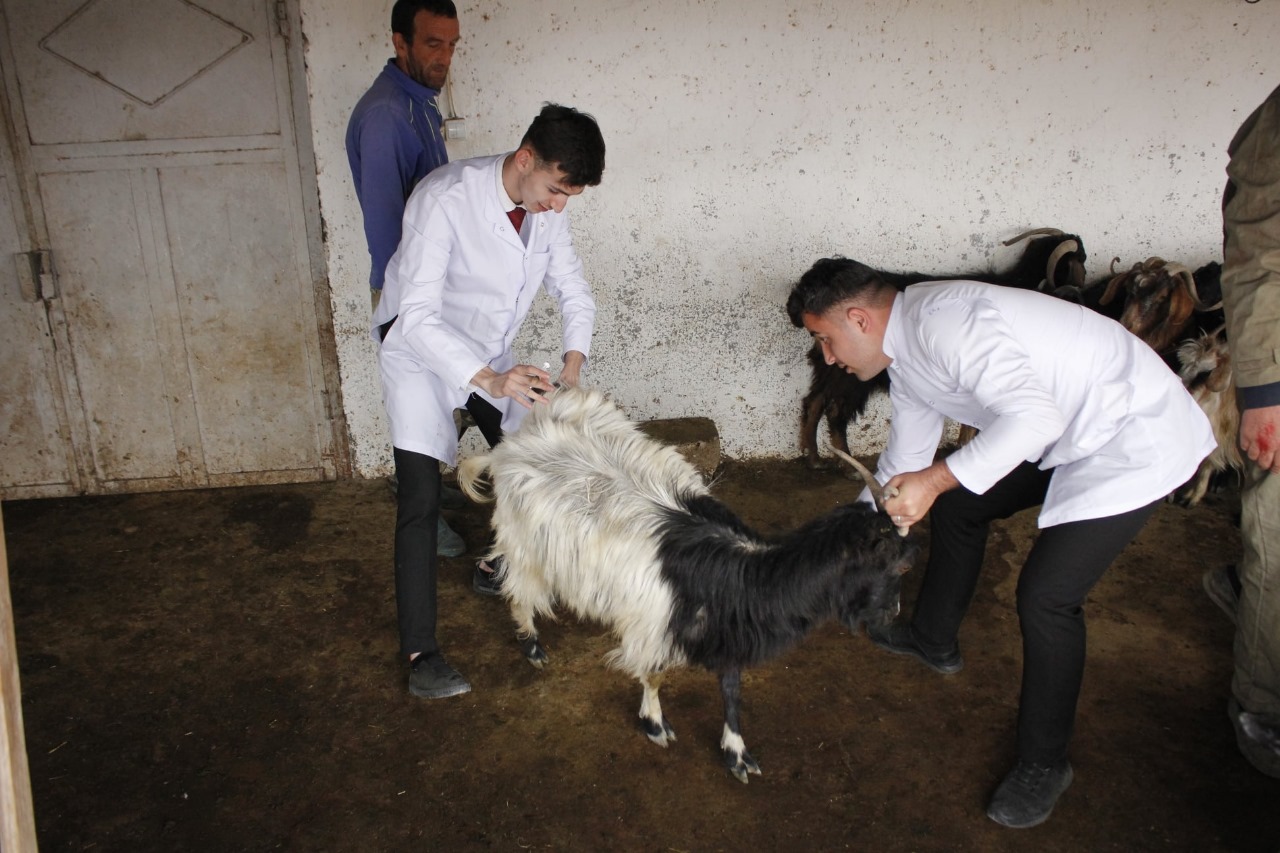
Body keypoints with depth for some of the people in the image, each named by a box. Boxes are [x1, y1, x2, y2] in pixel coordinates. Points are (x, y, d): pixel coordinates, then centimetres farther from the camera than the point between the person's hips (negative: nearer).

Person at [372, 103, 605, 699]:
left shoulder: (546, 205, -11)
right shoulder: (445, 199, -32)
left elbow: (573, 289, -3)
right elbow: (417, 315, -36)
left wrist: (573, 360, -22)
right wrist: (490, 380, -47)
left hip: (491, 356, 7)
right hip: (422, 350, -6)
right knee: (421, 497, -12)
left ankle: (495, 570, 37)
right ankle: (419, 652, -3)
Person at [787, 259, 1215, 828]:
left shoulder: (942, 320, -27)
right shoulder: (905, 355, 5)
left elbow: (1035, 417, -37)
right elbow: (904, 464, 16)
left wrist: (936, 479, -34)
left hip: (1135, 441, -10)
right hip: (1071, 430, 10)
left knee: (1046, 595, -14)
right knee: (957, 503, 17)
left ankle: (1043, 765, 8)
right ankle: (934, 640, 40)